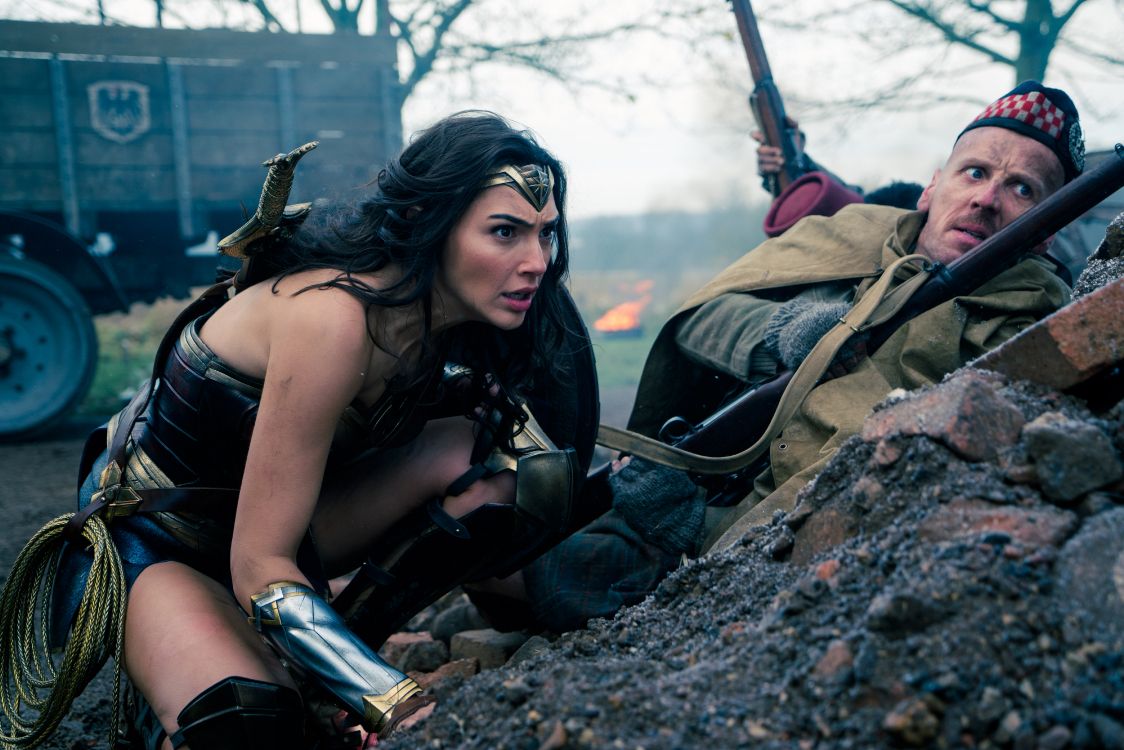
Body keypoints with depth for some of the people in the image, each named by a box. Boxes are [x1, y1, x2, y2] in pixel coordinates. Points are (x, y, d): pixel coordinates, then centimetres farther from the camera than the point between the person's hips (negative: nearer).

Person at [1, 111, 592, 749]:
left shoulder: (442, 317, -11)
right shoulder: (332, 317, -33)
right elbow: (258, 565, -31)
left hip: (270, 514, 7)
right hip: (145, 541, -6)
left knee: (493, 452, -10)